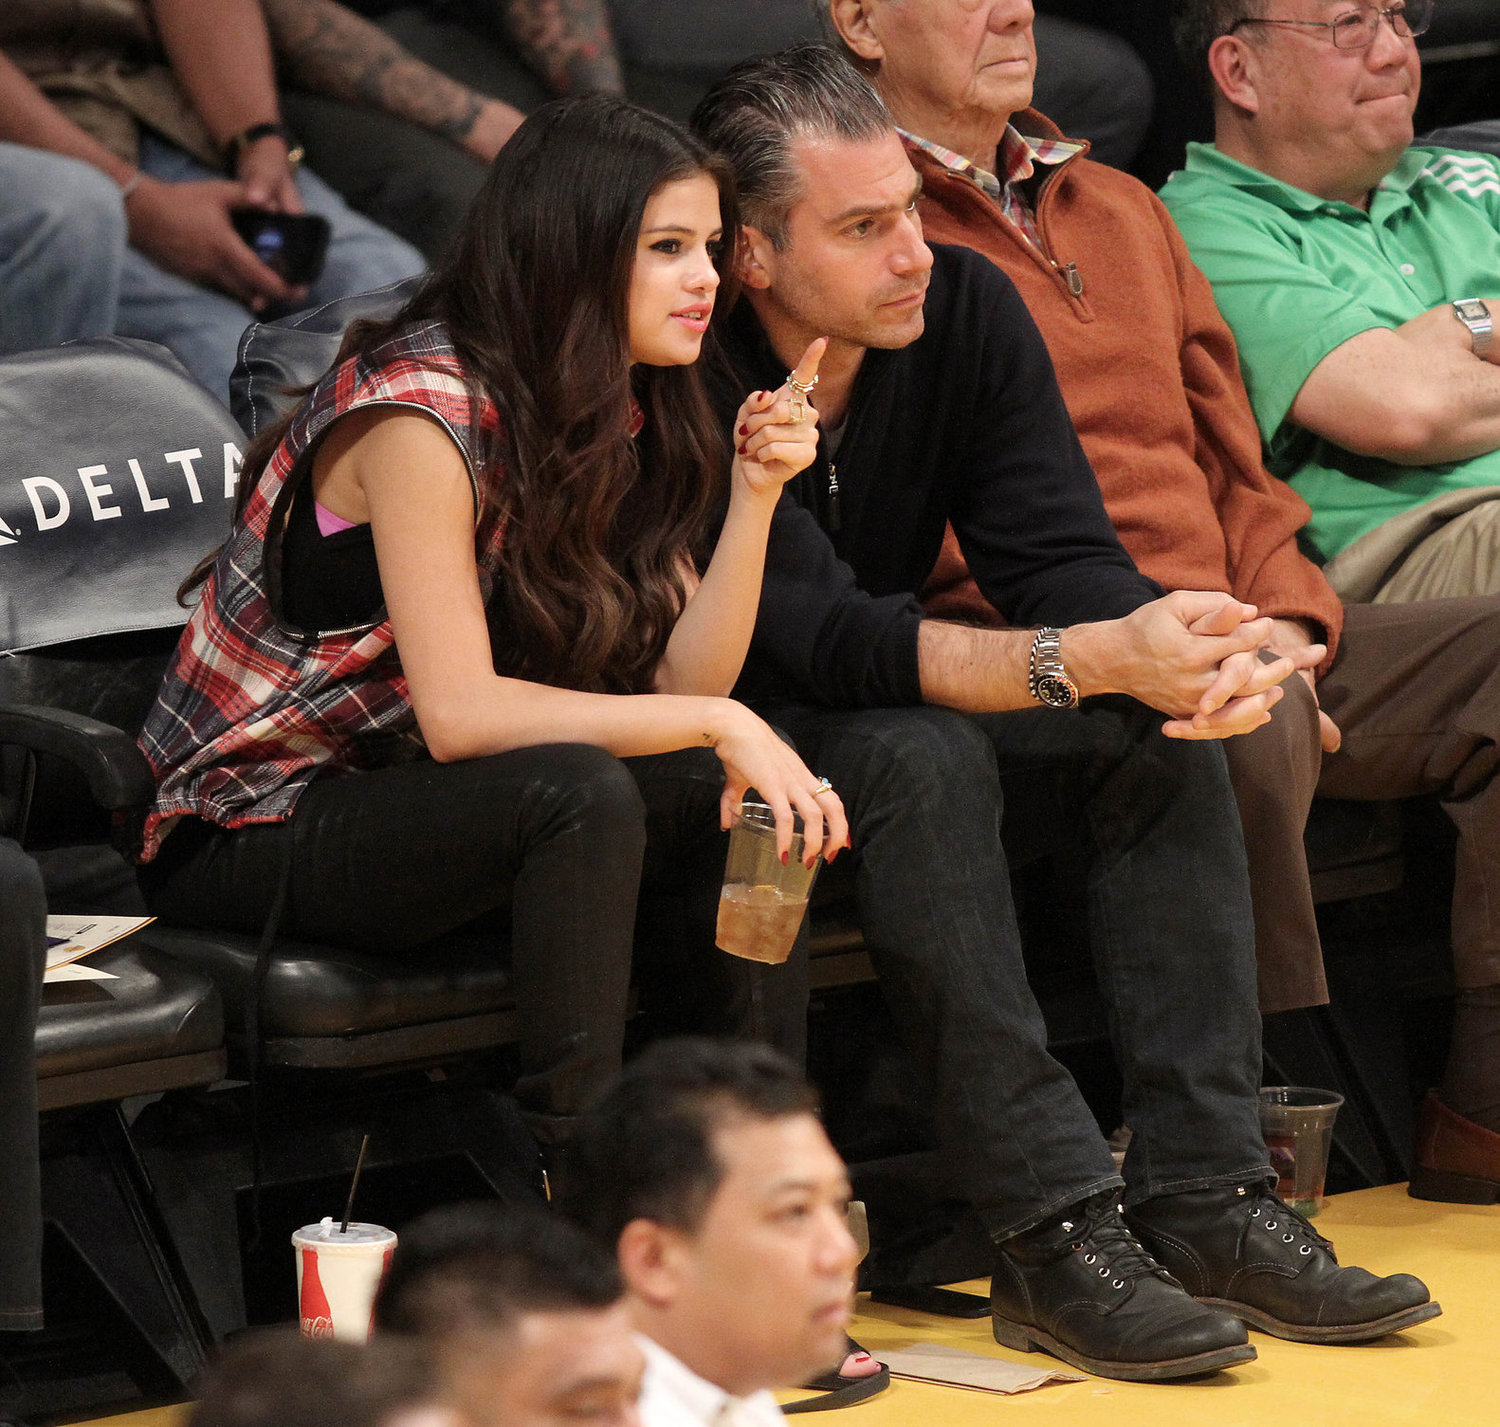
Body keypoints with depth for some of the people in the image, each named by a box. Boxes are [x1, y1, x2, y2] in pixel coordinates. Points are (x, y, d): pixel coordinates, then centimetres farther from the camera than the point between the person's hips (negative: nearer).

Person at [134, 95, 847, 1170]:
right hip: (255, 829, -9)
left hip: (415, 800, 9)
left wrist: (754, 496, -15)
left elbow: (681, 680, -3)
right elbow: (458, 715, -29)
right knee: (579, 792, -33)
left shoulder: (613, 415, 7)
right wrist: (721, 725, -29)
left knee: (746, 799, -10)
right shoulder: (420, 409, -22)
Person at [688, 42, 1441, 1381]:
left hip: (893, 709, 7)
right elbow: (829, 641, -33)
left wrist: (1180, 656, -32)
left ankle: (1209, 1196, -20)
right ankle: (1055, 1238, -35)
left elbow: (1058, 555, -9)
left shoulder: (967, 307, -6)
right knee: (921, 760, -35)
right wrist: (1091, 660, -44)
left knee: (1165, 739, -14)